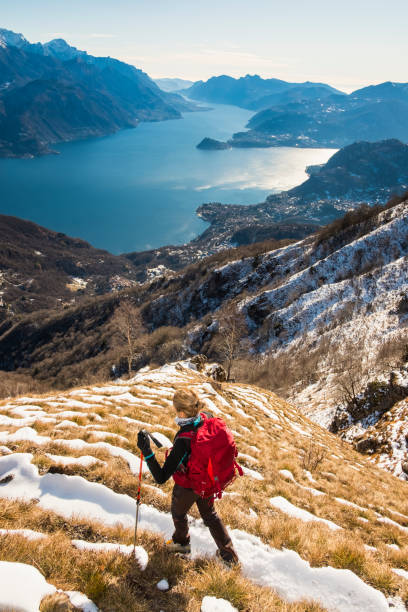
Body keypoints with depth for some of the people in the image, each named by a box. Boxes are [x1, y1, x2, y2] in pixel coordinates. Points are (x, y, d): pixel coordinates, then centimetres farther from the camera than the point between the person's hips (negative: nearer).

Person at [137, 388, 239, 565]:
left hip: (186, 487, -5)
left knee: (178, 513, 29)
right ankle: (229, 555, 40)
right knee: (210, 515, 29)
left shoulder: (183, 441, -42)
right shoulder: (207, 418, -24)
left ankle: (181, 542, 57)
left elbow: (161, 478, -37)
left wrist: (147, 451, -44)